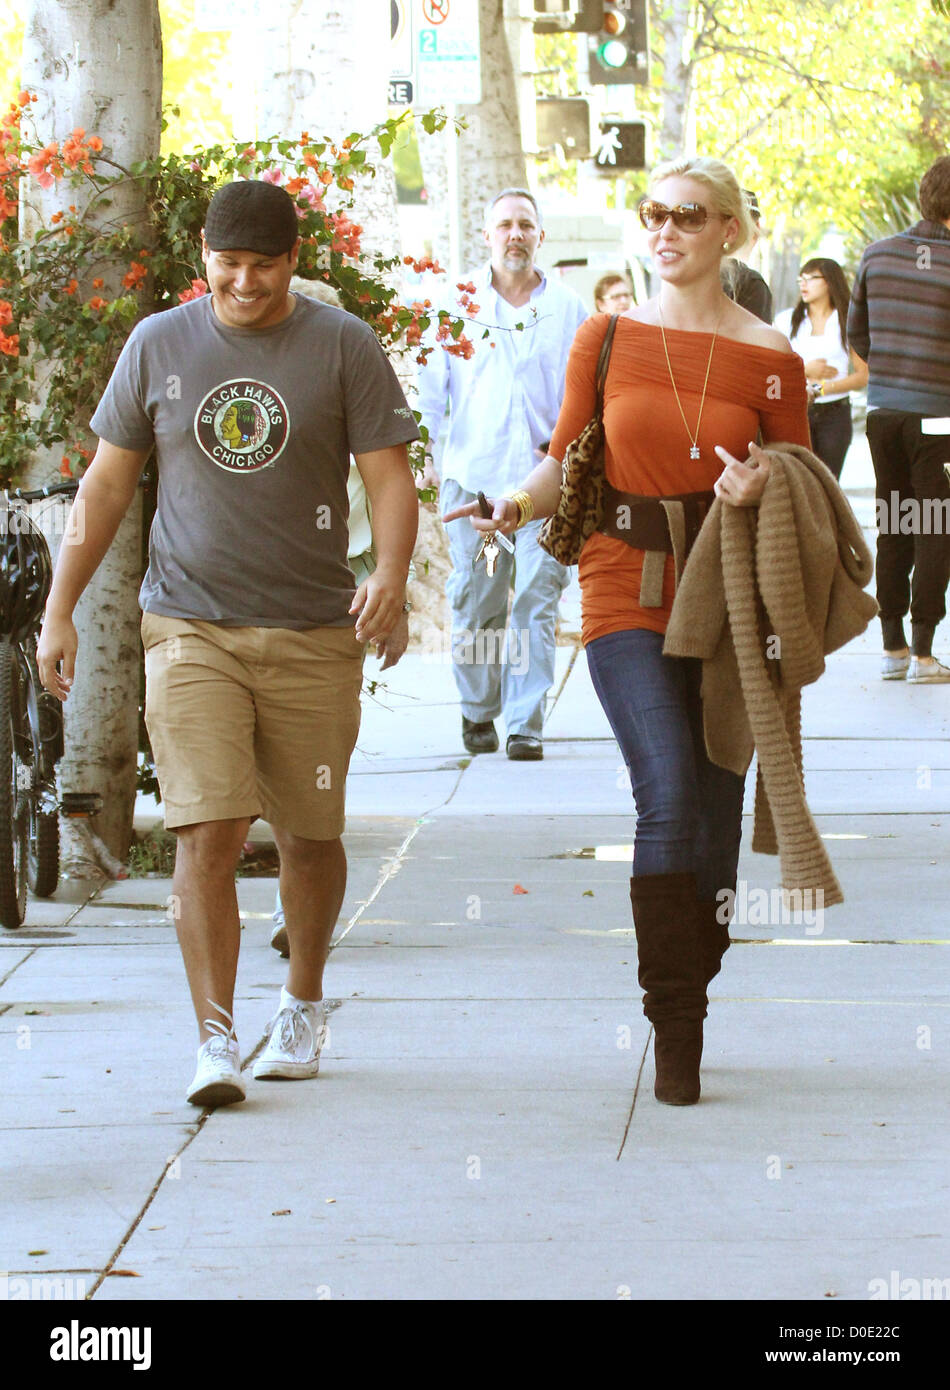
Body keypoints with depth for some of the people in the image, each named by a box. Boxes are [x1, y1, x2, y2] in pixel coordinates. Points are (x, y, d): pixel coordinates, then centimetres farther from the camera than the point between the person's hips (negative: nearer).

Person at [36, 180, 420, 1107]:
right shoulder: (159, 346, 7)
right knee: (208, 832, -12)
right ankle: (214, 1039, -11)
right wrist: (59, 609, 7)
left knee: (310, 836, 9)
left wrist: (390, 573, -22)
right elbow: (107, 483, 12)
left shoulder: (344, 348, 1)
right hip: (189, 628, 0)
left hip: (312, 635, 0)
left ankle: (302, 1004, 32)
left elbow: (388, 475, -3)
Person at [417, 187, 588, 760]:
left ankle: (526, 724, -6)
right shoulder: (458, 301, 8)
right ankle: (478, 710, 21)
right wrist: (430, 455, 5)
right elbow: (432, 385, 12)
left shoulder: (569, 309, 8)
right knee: (474, 603, 3)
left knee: (536, 601, -8)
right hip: (472, 474, 0)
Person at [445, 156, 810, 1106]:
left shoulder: (770, 360, 4)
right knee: (669, 792, -18)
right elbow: (567, 461, 12)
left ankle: (687, 1005, 19)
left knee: (715, 809, 4)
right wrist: (517, 505, -8)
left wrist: (761, 492, -13)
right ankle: (675, 1028, -13)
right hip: (626, 592, -1)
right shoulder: (607, 340, 6)